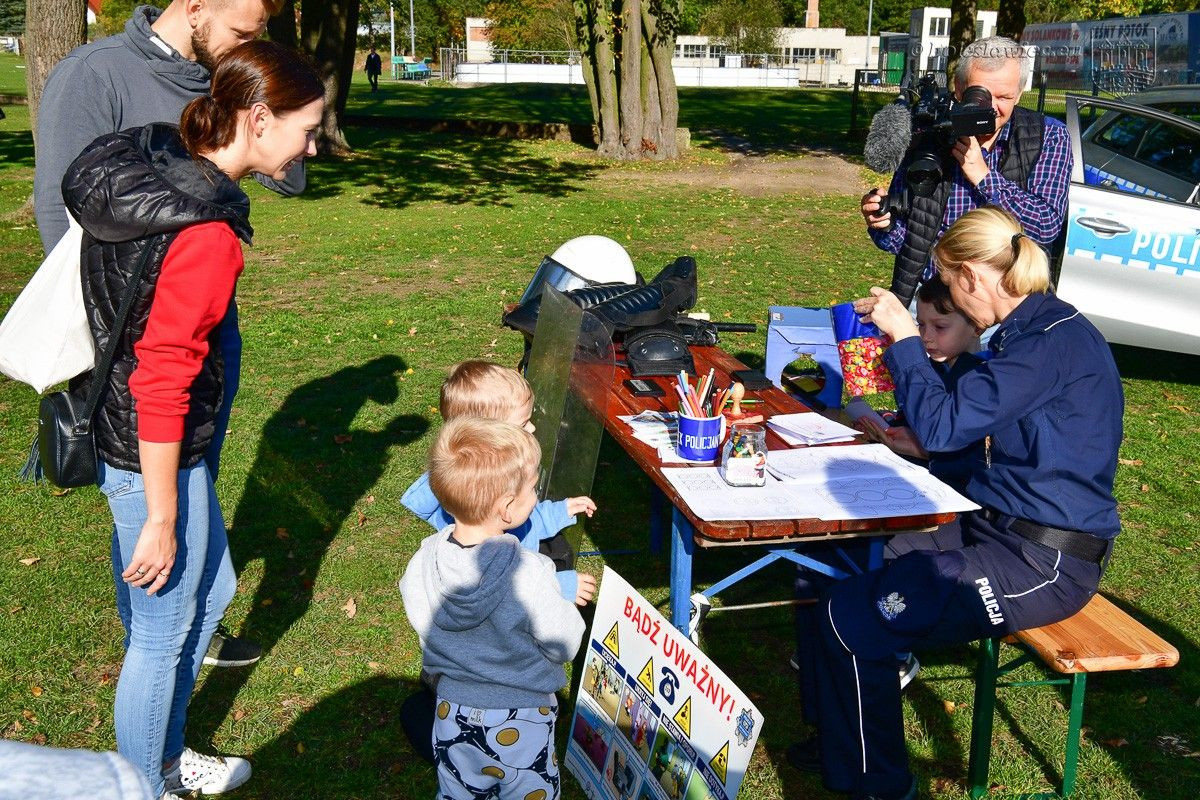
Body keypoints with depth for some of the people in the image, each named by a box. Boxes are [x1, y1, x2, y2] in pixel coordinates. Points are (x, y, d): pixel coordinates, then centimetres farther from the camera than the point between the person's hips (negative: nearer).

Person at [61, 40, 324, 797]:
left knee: (211, 590, 24)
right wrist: (160, 520, -18)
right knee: (163, 631, 10)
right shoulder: (204, 234, -27)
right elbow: (160, 383, -26)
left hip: (116, 426, 10)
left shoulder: (150, 168, 1)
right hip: (153, 453, -9)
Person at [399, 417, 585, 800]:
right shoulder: (529, 574, -30)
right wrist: (564, 594, -1)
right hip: (520, 723, -4)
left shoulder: (425, 558, -16)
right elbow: (563, 647, -16)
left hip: (452, 713, 4)